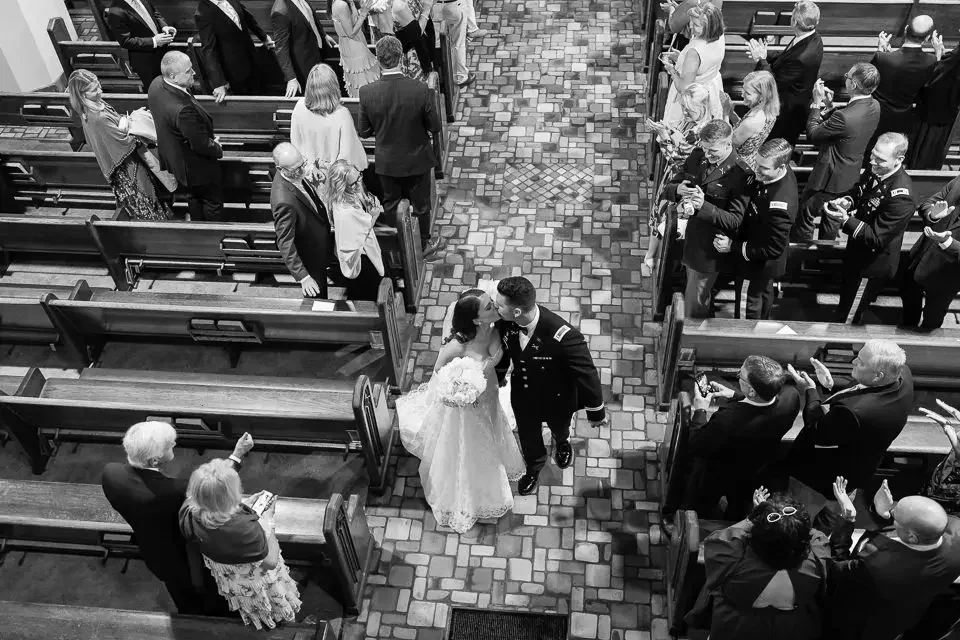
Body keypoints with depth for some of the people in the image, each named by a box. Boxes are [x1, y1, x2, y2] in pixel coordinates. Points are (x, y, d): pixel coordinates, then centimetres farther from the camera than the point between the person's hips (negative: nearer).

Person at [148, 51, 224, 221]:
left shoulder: (156, 84, -15)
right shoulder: (184, 109, -42)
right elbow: (202, 145, -31)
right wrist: (218, 149, -8)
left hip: (173, 159, 9)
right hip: (197, 167, -9)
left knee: (194, 197, 31)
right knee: (213, 202, 18)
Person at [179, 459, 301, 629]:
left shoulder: (190, 512, -29)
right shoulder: (244, 528, -47)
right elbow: (270, 562, -30)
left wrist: (244, 506, -6)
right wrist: (268, 520, -21)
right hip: (253, 582, -6)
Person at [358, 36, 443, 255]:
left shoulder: (367, 92, -21)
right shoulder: (421, 91, -26)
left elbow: (363, 132, -10)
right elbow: (435, 127, -15)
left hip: (386, 161, 2)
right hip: (417, 159, -1)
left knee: (390, 204, 24)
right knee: (421, 204, 21)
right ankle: (423, 244, 41)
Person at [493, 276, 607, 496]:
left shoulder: (564, 338, -45)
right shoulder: (505, 322, -28)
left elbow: (587, 375, -28)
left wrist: (596, 412, -13)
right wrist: (498, 376, 15)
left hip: (556, 401, -3)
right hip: (522, 397, 3)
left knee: (559, 427, 33)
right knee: (528, 437, 29)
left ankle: (561, 442, 71)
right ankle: (534, 467, 64)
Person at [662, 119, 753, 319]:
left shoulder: (741, 174, -20)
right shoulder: (697, 156, 0)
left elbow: (734, 220, -20)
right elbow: (667, 189, 4)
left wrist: (704, 206, -34)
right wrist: (678, 190, -21)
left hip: (709, 250, -6)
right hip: (688, 240, 6)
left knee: (694, 306, 5)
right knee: (700, 298, 24)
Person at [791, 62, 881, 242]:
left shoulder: (844, 117, -37)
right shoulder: (874, 106, -10)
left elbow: (812, 135, -23)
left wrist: (817, 103, -16)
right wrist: (827, 105, -8)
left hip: (832, 177, -9)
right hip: (851, 173, 9)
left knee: (805, 213, 12)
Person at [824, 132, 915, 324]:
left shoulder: (900, 197, -35)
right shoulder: (876, 171, -10)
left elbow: (876, 238, -30)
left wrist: (845, 220, -37)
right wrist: (848, 201, -12)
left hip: (872, 266, -8)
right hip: (856, 254, 8)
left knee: (847, 318, 11)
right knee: (845, 303, 30)